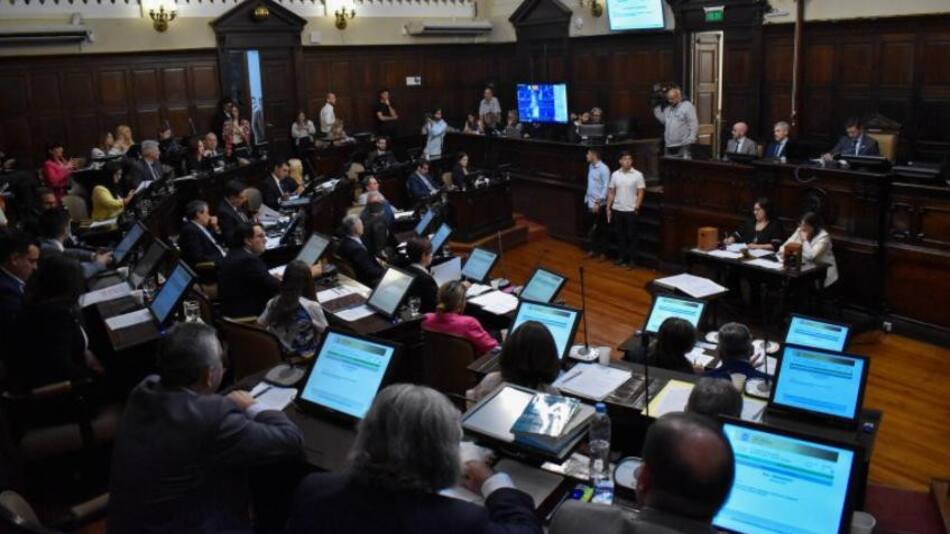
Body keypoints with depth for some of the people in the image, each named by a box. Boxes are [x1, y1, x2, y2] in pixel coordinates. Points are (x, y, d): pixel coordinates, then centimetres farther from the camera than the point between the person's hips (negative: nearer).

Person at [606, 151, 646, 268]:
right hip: (617, 210, 3)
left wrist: (636, 208, -12)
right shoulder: (615, 174, 4)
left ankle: (632, 260, 10)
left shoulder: (638, 175, -5)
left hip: (631, 211, -3)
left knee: (631, 236, 2)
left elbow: (640, 193, -5)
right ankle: (621, 258, 19)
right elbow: (611, 192, 8)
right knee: (620, 235, 10)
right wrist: (608, 208, 5)